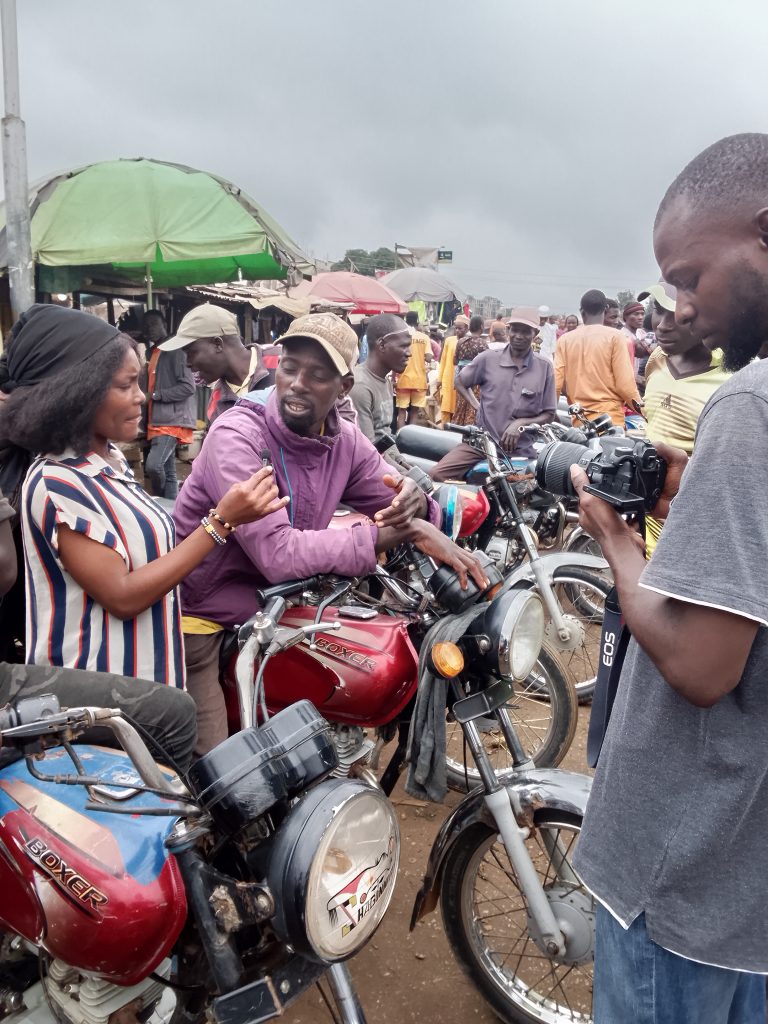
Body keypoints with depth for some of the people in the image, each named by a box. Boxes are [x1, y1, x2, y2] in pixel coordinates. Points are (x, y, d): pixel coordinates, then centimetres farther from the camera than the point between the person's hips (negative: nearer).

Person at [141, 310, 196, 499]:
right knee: (169, 473, 10)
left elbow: (188, 387, -15)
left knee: (153, 465, -20)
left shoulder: (175, 349, -7)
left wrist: (155, 395, -16)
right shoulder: (152, 352, 18)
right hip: (157, 422, 8)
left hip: (173, 421, -8)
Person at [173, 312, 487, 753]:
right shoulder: (237, 436, -22)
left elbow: (401, 512, 4)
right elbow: (278, 554, -32)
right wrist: (406, 531, -34)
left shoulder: (345, 440, -2)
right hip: (202, 619, -6)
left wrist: (414, 501, -23)